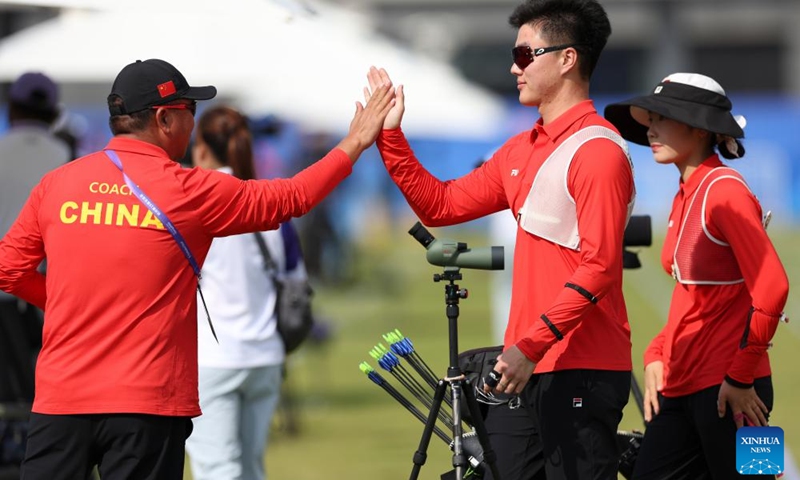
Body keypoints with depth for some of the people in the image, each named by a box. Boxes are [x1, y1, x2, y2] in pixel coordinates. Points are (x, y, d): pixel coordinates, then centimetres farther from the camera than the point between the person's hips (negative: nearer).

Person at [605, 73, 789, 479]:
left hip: (727, 392, -9)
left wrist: (741, 378, -17)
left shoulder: (724, 190, -12)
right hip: (681, 384, 9)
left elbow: (771, 289, -20)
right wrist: (657, 356, 9)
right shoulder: (685, 195, 14)